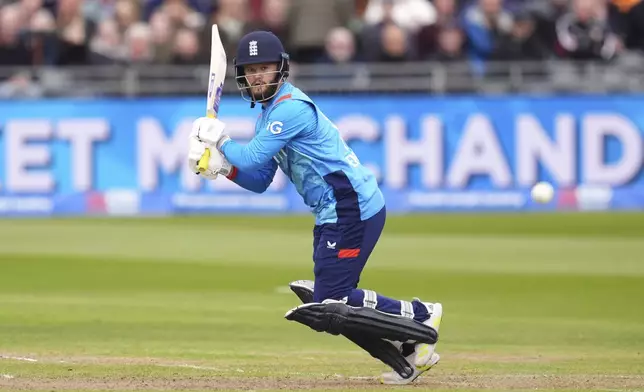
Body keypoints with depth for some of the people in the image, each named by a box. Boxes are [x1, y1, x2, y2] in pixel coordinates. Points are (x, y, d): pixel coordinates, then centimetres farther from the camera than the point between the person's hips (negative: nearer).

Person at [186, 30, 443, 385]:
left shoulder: (291, 108, -14)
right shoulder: (270, 113, 17)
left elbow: (253, 156, -20)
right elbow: (259, 181, 18)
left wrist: (221, 142, -3)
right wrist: (223, 165, 2)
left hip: (353, 209, -10)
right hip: (333, 215, 10)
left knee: (330, 304, -12)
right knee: (328, 306, 10)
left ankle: (419, 316, -1)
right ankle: (408, 354, 16)